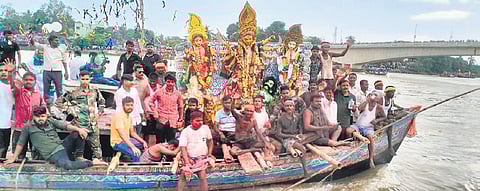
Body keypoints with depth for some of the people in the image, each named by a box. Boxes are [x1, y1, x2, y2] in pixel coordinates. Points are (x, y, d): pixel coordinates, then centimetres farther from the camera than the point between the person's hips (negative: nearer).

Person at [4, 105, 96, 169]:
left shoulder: (51, 121, 12)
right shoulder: (28, 127, 7)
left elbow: (65, 125, -3)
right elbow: (20, 143, 17)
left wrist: (78, 129, -21)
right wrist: (13, 158, 20)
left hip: (63, 146, 4)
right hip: (53, 154, -4)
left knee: (77, 133, -21)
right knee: (67, 165, -36)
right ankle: (89, 163, -12)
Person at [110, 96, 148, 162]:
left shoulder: (129, 117, 11)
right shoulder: (119, 115, -19)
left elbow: (132, 132, 18)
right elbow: (122, 134, -30)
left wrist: (143, 142, 5)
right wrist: (133, 147, -38)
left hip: (127, 140, 10)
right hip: (118, 143, -10)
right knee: (136, 154, -29)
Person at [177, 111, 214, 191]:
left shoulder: (205, 128, 0)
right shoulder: (185, 131, -8)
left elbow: (210, 140, 15)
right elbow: (183, 147, -12)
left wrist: (209, 153, 9)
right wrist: (187, 162, -20)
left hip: (202, 158, 1)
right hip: (189, 158, -1)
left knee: (203, 176, -14)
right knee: (183, 176, -5)